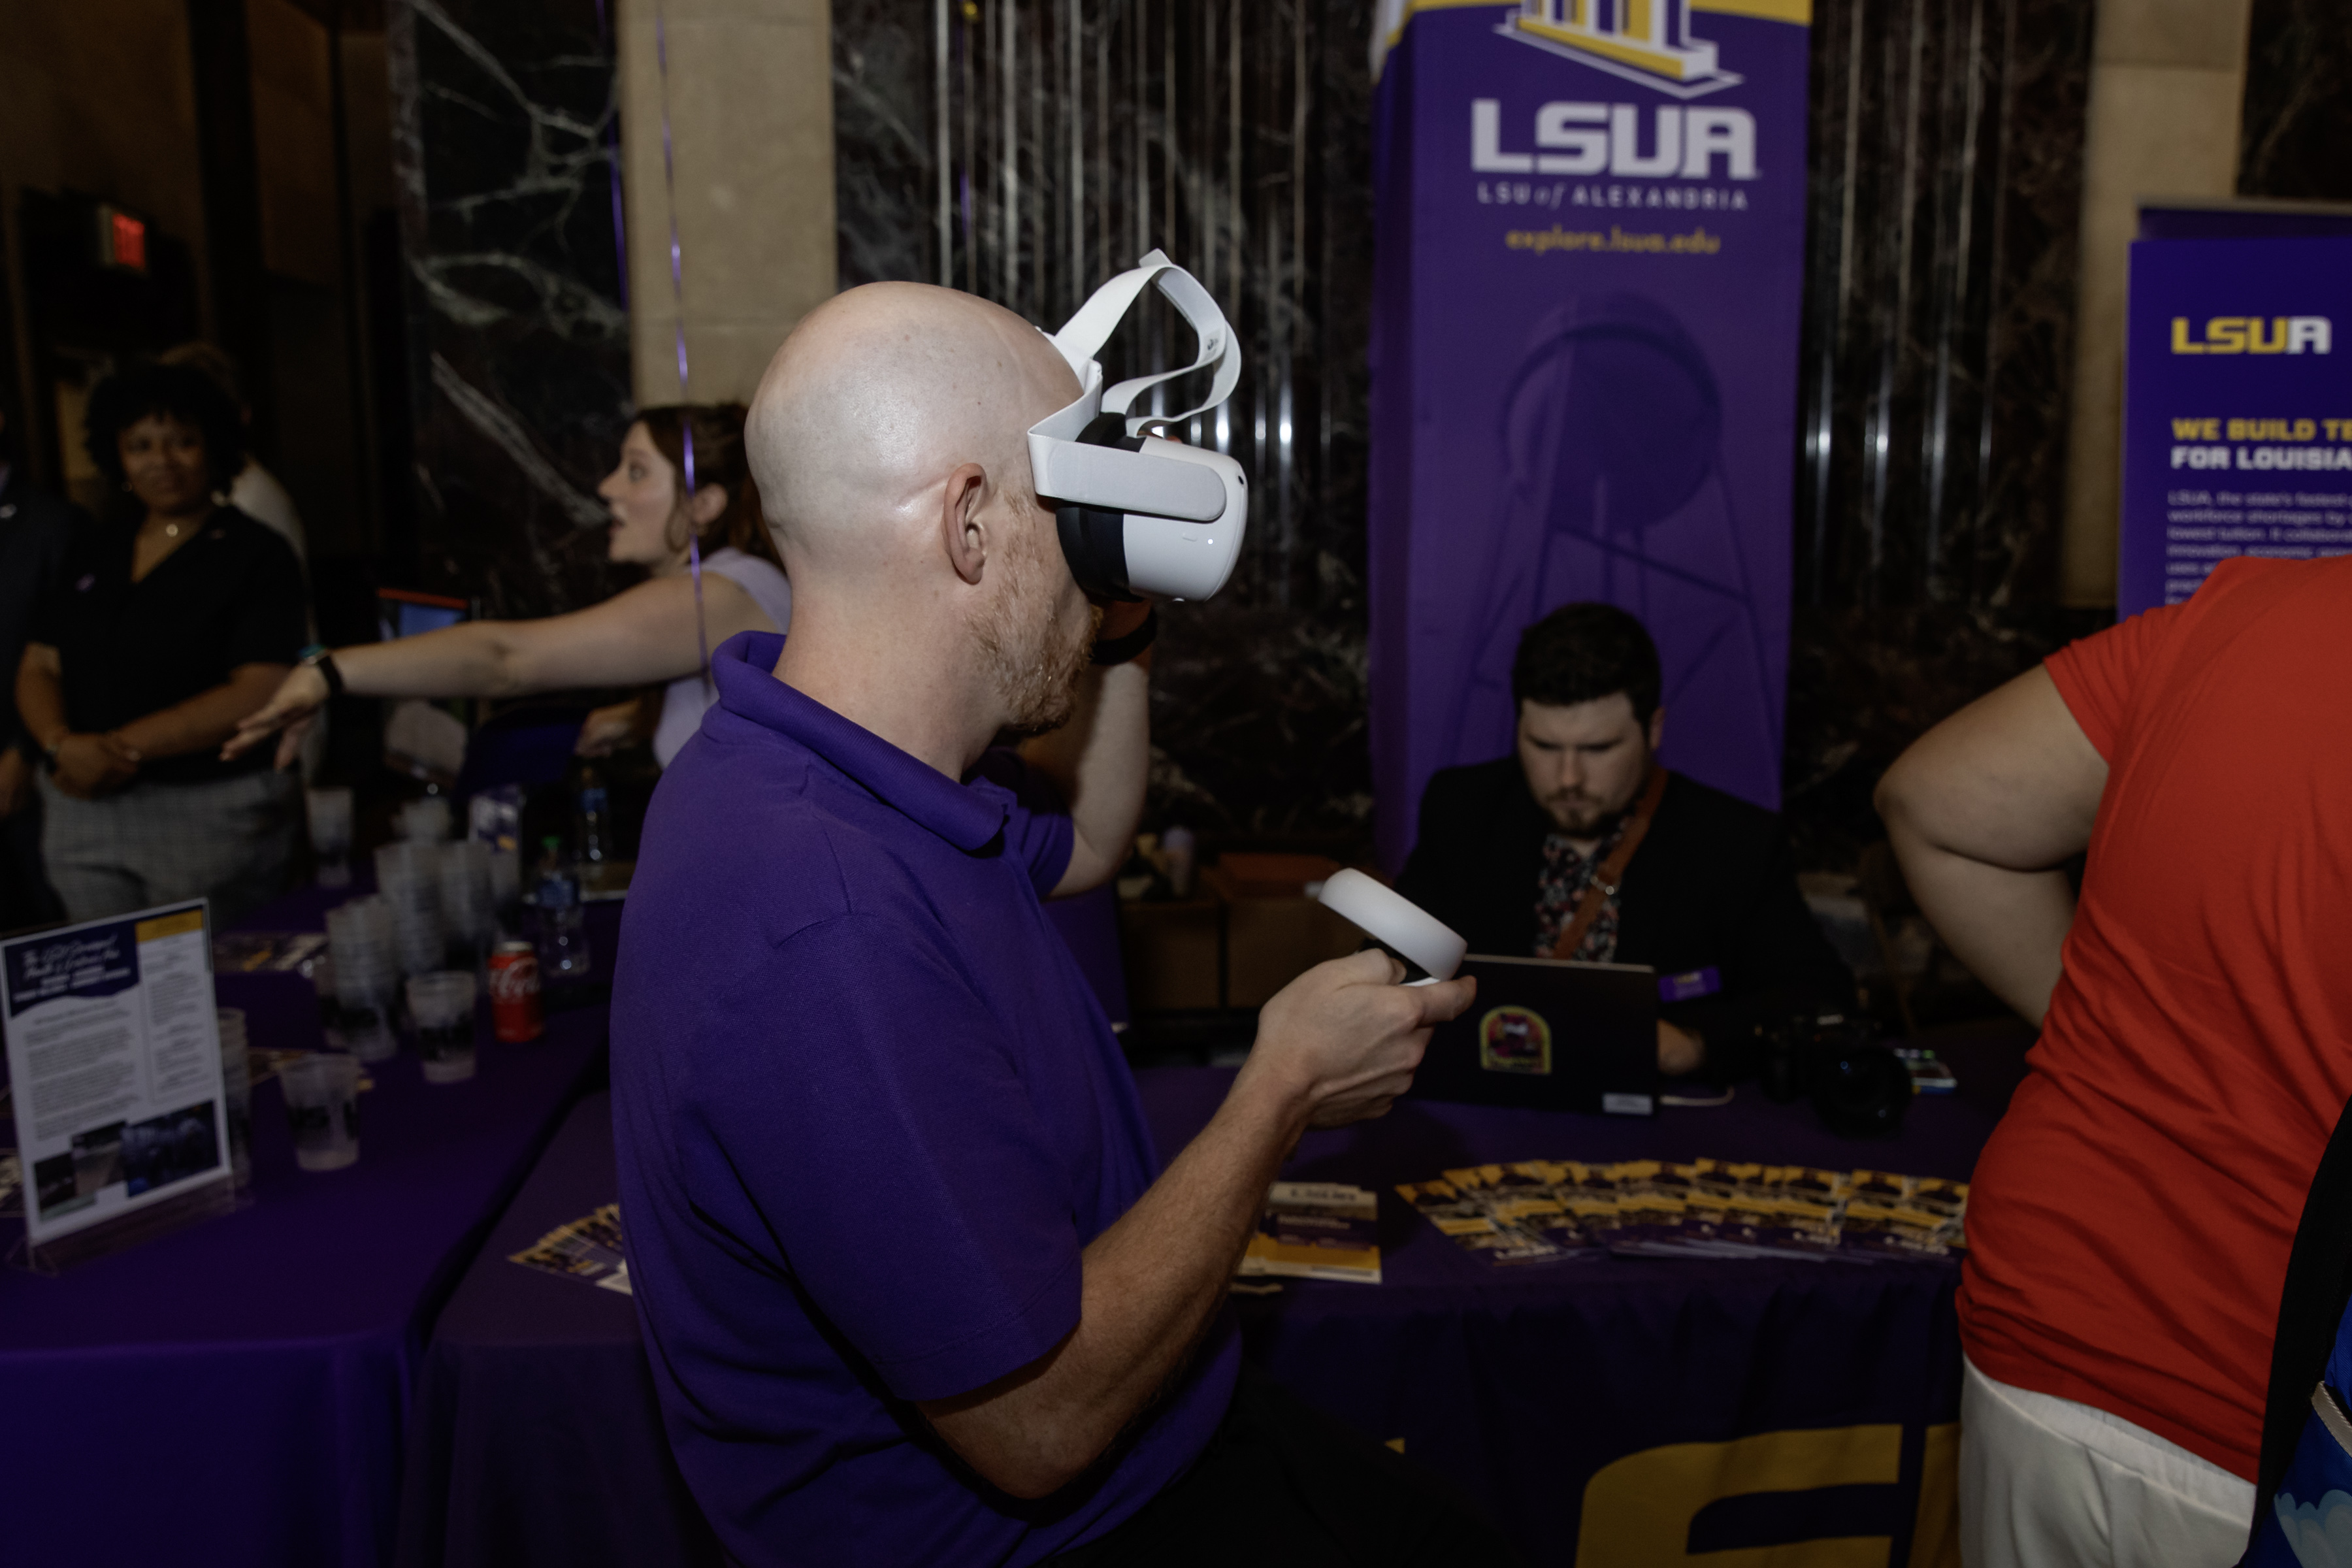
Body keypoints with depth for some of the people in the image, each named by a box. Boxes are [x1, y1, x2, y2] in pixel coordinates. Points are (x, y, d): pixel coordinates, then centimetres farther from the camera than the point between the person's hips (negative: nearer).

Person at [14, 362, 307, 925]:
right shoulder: (90, 551, 13)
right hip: (81, 811, 5)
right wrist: (64, 744, -10)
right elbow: (38, 668, 11)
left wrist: (125, 749, -15)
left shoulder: (257, 556, -5)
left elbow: (259, 692, -14)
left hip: (210, 812, -5)